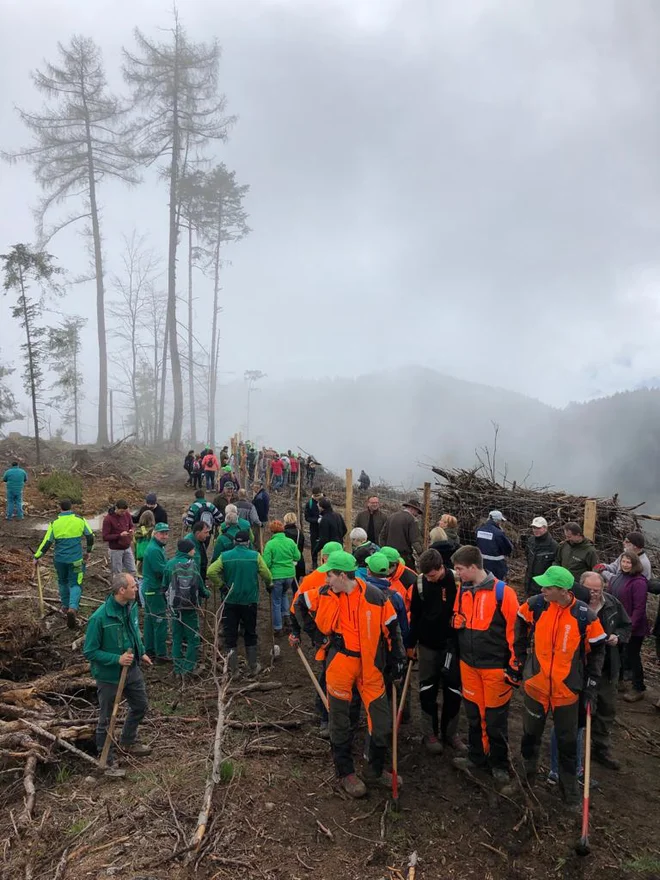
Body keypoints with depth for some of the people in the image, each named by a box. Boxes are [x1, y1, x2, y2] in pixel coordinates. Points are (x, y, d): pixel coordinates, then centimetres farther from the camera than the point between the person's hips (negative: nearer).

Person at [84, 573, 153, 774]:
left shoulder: (132, 607, -8)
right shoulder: (99, 618, -28)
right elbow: (89, 652, -20)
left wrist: (142, 652, 11)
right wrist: (117, 659, -27)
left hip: (132, 670, 7)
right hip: (109, 675, -7)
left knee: (141, 706, 23)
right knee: (106, 719, 12)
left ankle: (128, 742, 47)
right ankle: (108, 759, 33)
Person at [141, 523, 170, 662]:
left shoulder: (157, 547, 11)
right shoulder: (155, 550, -21)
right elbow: (162, 571, -23)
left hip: (149, 589, 11)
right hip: (155, 591, -11)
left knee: (150, 620, 17)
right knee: (160, 622, -3)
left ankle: (149, 651, 29)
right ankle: (161, 655, 4)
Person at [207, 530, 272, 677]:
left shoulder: (225, 556, -4)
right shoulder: (255, 556, -6)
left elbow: (211, 572, -16)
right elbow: (267, 575, -9)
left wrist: (221, 586, -3)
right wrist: (269, 585, 12)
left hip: (230, 601, 0)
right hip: (250, 601, 0)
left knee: (230, 634, 10)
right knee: (250, 634, 15)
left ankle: (233, 669, 13)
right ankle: (253, 667, 22)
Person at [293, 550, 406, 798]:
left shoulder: (375, 597, -15)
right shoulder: (325, 595, -7)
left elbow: (392, 629, -3)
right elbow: (300, 603, 12)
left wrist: (398, 660, 1)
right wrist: (310, 629, 5)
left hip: (370, 668, -1)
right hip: (338, 666, 1)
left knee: (382, 722, 7)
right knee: (340, 724, 12)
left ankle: (377, 769, 31)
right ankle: (346, 773, 31)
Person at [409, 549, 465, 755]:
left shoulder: (456, 581, -16)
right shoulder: (420, 582, -9)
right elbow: (415, 615, 1)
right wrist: (411, 643, 5)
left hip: (451, 645, -1)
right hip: (427, 644, 1)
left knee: (453, 690, 9)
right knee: (428, 690, 8)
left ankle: (450, 732, 25)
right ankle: (429, 734, 22)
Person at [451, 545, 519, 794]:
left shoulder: (502, 592, -16)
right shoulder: (462, 590, 2)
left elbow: (514, 629, -13)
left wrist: (513, 665, -11)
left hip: (495, 667, -5)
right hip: (468, 664, 5)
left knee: (495, 718, 8)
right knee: (474, 714, 17)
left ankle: (499, 765, 26)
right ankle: (476, 756, 36)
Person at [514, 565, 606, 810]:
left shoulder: (586, 616, -17)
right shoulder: (534, 605, -14)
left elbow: (597, 651, -2)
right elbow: (520, 634, 6)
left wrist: (591, 687, -2)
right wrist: (517, 664, 9)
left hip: (568, 690, -1)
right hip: (535, 685, 2)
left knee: (568, 742, 13)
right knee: (531, 735, 18)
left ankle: (570, 790, 32)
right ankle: (526, 778, 39)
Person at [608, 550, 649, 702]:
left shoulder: (638, 582, -20)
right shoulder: (617, 578, 5)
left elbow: (639, 608, -21)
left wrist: (631, 627, -21)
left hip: (633, 628, -8)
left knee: (632, 656, 4)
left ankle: (638, 689, 20)